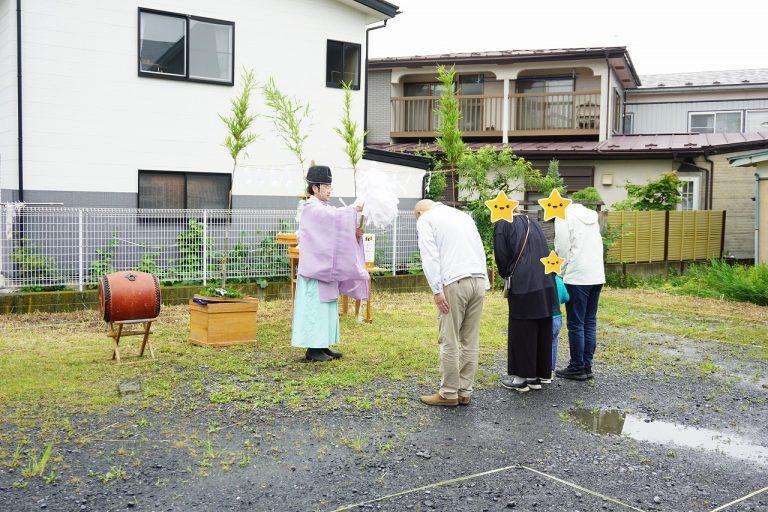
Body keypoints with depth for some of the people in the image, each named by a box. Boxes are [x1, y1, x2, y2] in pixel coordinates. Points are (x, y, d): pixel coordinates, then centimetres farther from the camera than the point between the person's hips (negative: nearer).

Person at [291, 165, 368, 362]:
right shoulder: (311, 209, -11)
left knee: (327, 306, 11)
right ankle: (312, 348, -2)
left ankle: (323, 345, 17)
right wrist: (355, 209, -30)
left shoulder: (323, 208, 18)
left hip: (326, 268, 10)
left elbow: (335, 234, 14)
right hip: (315, 268, -10)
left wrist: (353, 234, -3)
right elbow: (334, 216, -30)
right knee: (315, 306, -7)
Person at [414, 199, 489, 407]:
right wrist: (484, 284, 18)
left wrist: (437, 290, -9)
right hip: (478, 280, 6)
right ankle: (465, 392, 15)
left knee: (449, 341, 0)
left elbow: (430, 256, -6)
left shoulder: (425, 219, 6)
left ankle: (449, 393, 4)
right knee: (471, 341, 9)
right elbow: (480, 250, 20)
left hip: (453, 283, -6)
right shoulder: (464, 215, 25)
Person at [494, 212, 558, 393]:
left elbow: (502, 258, -1)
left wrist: (507, 277, 19)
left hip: (522, 287, -6)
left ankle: (520, 377, 10)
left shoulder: (501, 225, -2)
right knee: (542, 330, 12)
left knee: (520, 331, 4)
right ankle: (537, 376, 21)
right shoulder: (532, 222, 16)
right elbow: (544, 252, 18)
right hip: (546, 285, 6)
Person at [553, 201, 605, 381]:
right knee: (590, 322, 11)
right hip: (597, 276, 7)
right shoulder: (591, 216, 18)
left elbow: (563, 250, -8)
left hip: (577, 277, -7)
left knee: (575, 324, 0)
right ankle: (587, 366, 16)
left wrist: (561, 275, 4)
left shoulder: (563, 217, -4)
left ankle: (577, 367, 6)